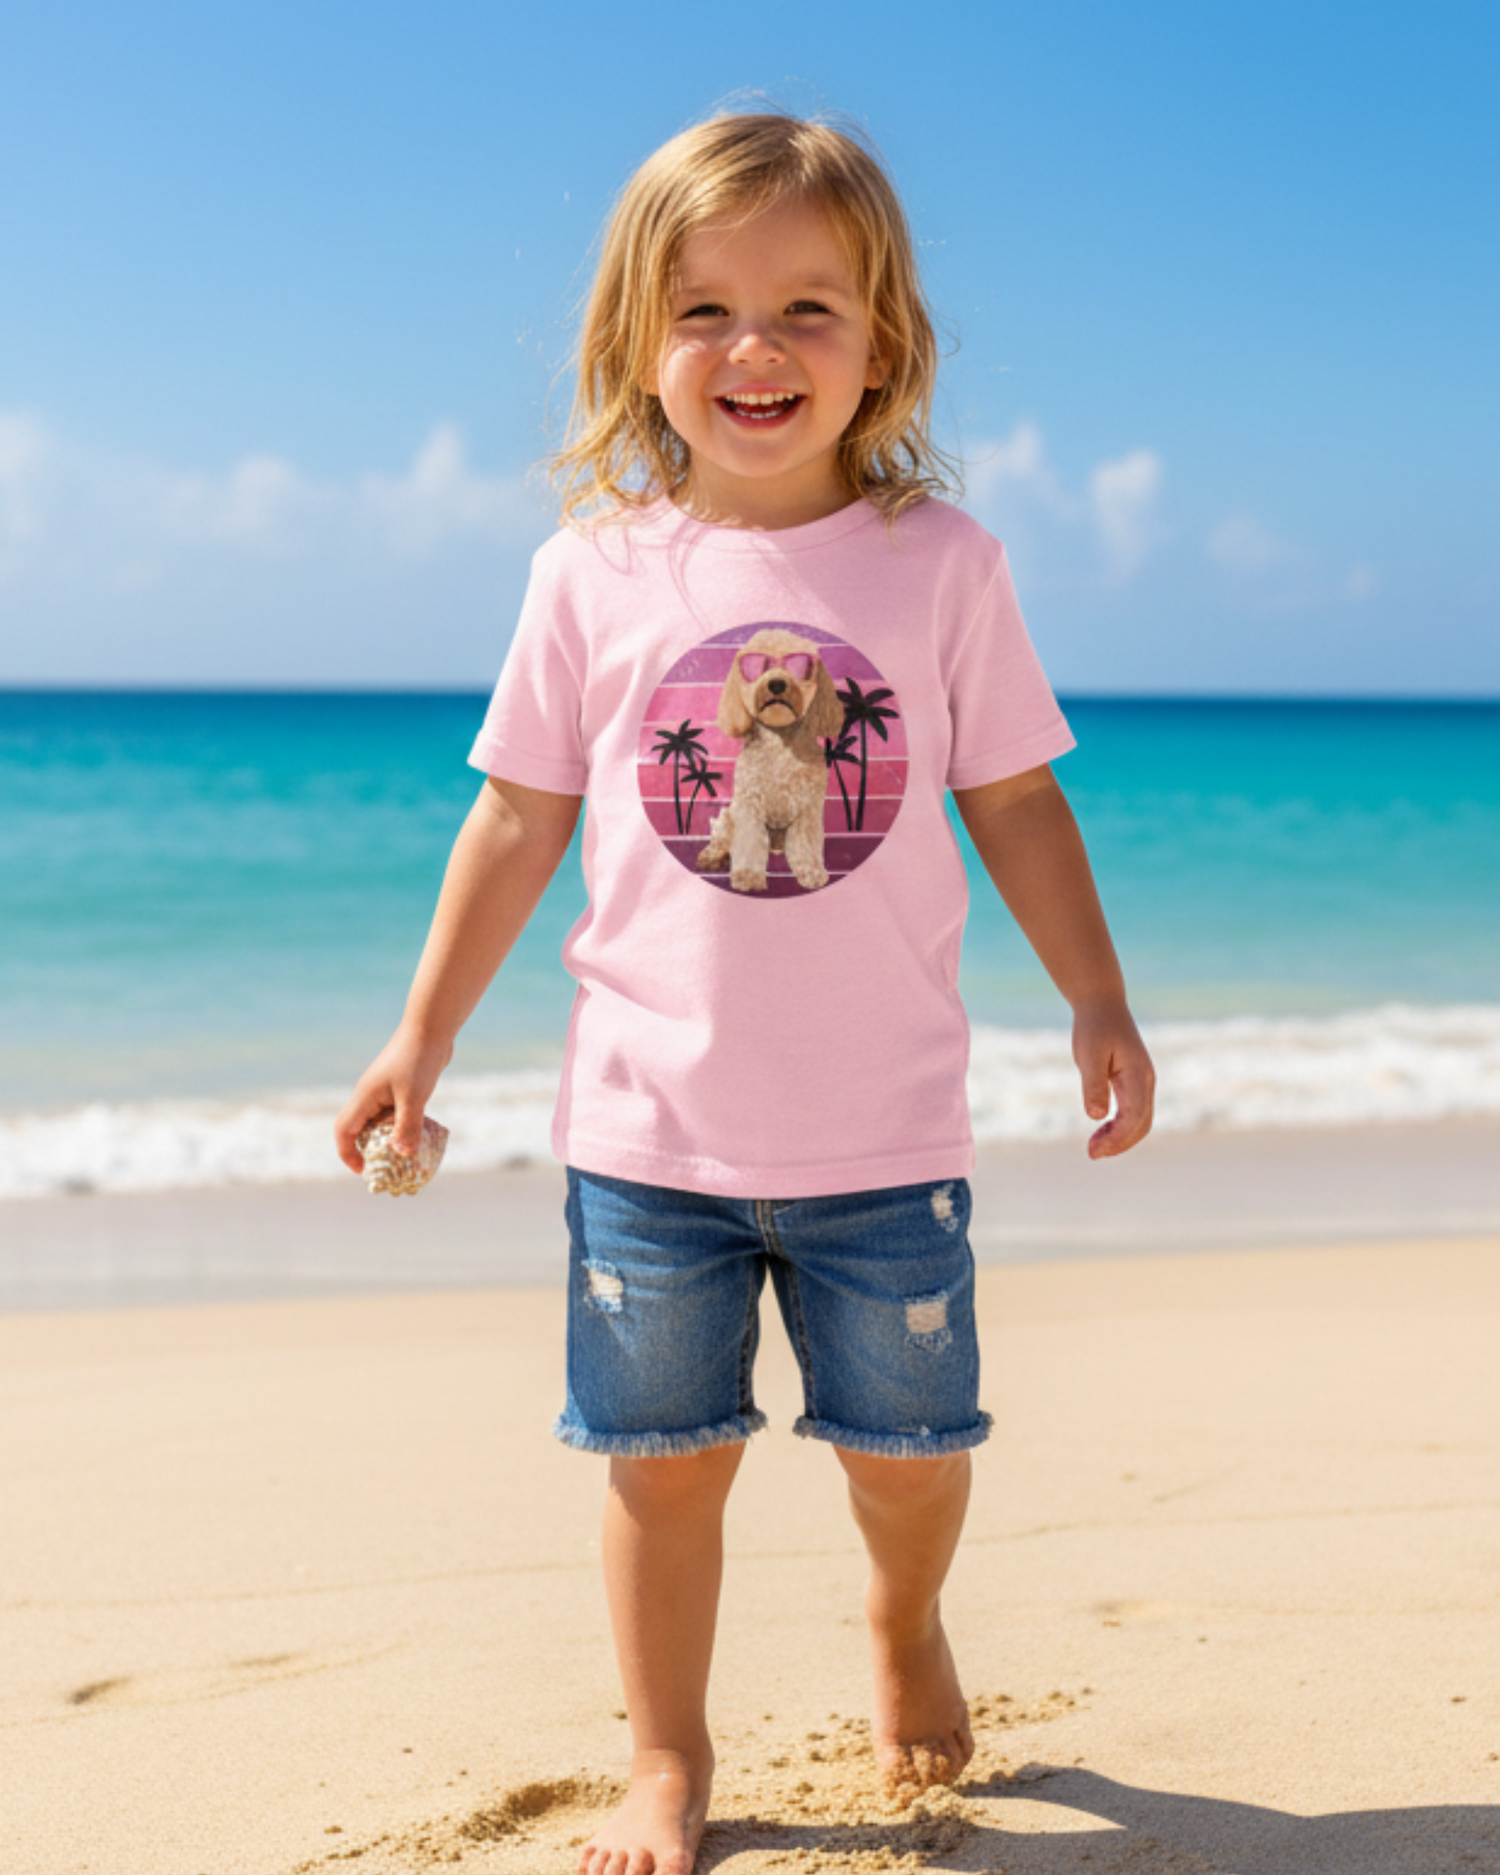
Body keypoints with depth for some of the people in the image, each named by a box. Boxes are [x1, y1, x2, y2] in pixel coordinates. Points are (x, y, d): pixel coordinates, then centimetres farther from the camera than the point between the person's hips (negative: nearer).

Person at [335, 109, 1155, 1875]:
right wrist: (422, 1035, 5)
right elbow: (517, 820, 5)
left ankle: (904, 1624, 44)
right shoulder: (595, 571, -2)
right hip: (650, 1121, 0)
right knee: (665, 1457, 7)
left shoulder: (941, 561, -2)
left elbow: (1016, 804, 5)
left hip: (885, 1125, 0)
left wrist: (1097, 1003, 2)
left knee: (908, 1446, 10)